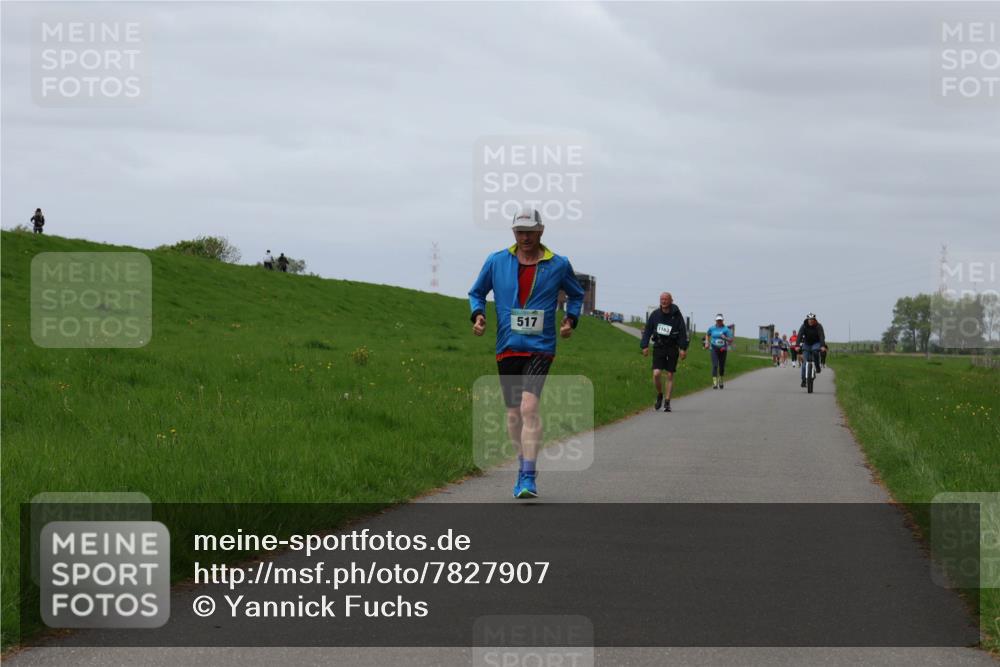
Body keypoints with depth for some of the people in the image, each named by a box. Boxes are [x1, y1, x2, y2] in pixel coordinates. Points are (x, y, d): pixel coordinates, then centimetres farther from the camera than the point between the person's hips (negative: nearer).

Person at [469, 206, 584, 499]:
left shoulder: (558, 265, 3)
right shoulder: (496, 262, 5)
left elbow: (576, 295, 21)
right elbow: (476, 292, 18)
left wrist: (571, 319, 4)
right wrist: (478, 315, -1)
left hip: (540, 347, -3)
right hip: (507, 348, 3)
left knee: (529, 406, -19)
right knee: (513, 412, 9)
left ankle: (528, 477, -21)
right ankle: (524, 465, 29)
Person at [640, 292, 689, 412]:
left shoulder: (677, 315, -5)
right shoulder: (655, 314, 0)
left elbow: (683, 332, -2)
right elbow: (647, 330, 5)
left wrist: (683, 348, -8)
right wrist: (644, 346, -1)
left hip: (672, 348, -1)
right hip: (658, 347, 1)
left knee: (670, 376, 2)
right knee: (656, 374, -11)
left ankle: (667, 402, 9)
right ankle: (659, 395, 15)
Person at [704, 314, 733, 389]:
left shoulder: (726, 329, -4)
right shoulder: (712, 328, 3)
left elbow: (731, 340, -6)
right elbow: (707, 334, 24)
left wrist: (725, 338, -24)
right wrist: (707, 342, 11)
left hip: (722, 349, 0)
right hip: (714, 349, 0)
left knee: (722, 366, 11)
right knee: (715, 365, -14)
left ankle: (721, 381, 35)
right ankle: (714, 383, -18)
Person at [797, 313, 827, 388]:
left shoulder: (818, 326, -16)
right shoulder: (804, 326, -13)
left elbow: (822, 336, -28)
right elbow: (800, 335, -23)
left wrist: (823, 346, -44)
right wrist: (798, 345, -38)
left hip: (816, 343, -1)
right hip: (807, 344, 1)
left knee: (815, 351, -37)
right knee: (805, 362, -9)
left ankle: (817, 367, -18)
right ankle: (803, 380, -6)